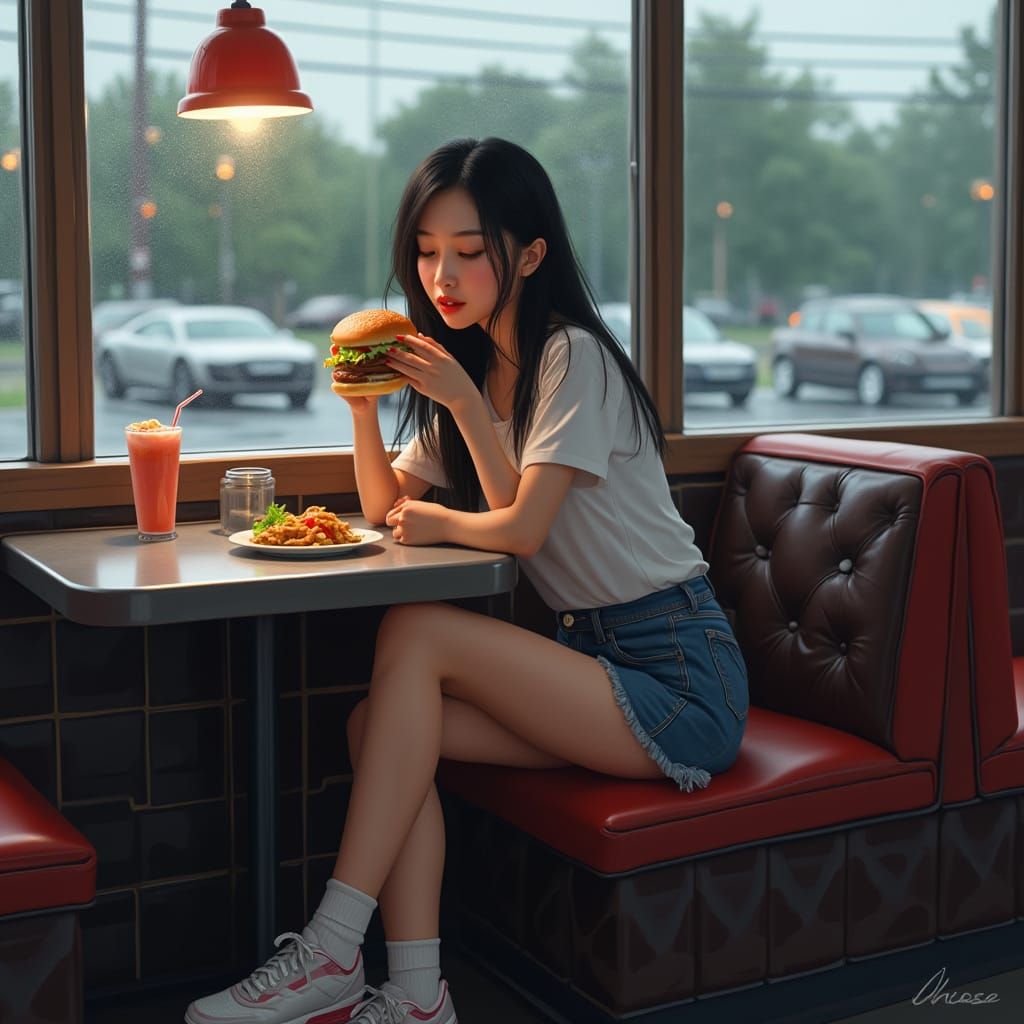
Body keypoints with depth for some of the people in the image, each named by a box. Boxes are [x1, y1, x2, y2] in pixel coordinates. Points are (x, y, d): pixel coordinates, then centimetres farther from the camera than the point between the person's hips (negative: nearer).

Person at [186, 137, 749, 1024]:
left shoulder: (572, 355, -11)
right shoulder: (473, 366, 15)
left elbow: (522, 526, -19)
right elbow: (386, 506, 16)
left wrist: (437, 526, -4)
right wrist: (362, 401, 1)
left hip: (678, 677, -8)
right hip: (594, 655, 8)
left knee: (416, 633, -22)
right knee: (380, 724, -13)